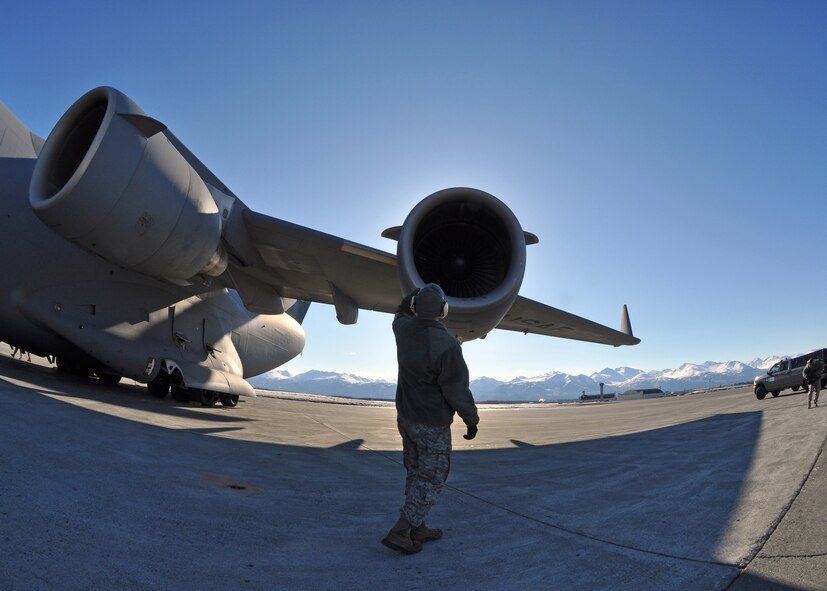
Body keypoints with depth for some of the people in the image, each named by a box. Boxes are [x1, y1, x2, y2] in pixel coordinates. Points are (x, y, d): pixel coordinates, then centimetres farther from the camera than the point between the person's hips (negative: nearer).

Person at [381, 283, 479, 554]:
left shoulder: (404, 329, -8)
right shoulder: (447, 344, -27)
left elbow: (401, 314, 20)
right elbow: (457, 389, -20)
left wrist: (417, 294, 21)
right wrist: (472, 419, -6)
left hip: (406, 417, 7)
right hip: (432, 425, -7)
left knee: (416, 474, 19)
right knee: (431, 480, 8)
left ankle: (417, 528, 30)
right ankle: (399, 532, 9)